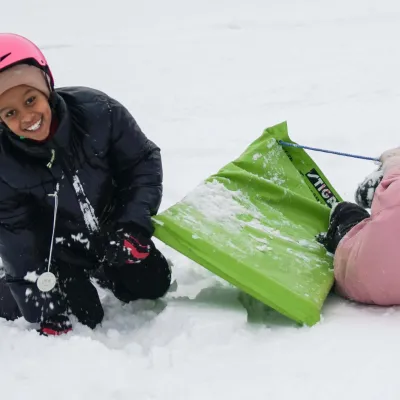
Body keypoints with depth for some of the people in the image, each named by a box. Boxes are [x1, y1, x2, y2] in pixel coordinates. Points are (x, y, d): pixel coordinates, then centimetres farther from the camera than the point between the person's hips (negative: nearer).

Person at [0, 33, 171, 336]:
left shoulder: (97, 111, -28)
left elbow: (143, 161, -14)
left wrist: (134, 225, -24)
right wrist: (46, 311, -23)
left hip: (112, 229, 3)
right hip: (55, 250, -3)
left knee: (152, 286, 6)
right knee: (82, 319, -7)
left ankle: (99, 270, 33)